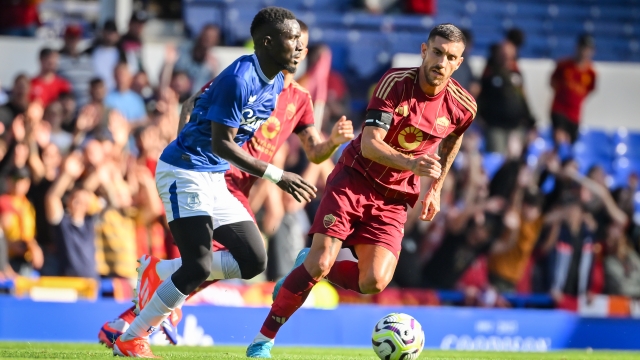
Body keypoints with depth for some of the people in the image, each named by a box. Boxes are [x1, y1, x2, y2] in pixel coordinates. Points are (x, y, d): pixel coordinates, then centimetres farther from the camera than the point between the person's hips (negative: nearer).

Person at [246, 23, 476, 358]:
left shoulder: (462, 107, -6)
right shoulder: (396, 82, -17)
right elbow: (370, 144, -24)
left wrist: (435, 188, 16)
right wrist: (411, 164, -41)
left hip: (394, 198, 3)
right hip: (353, 179, -3)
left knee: (374, 281, -16)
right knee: (320, 263, -16)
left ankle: (311, 265, 15)